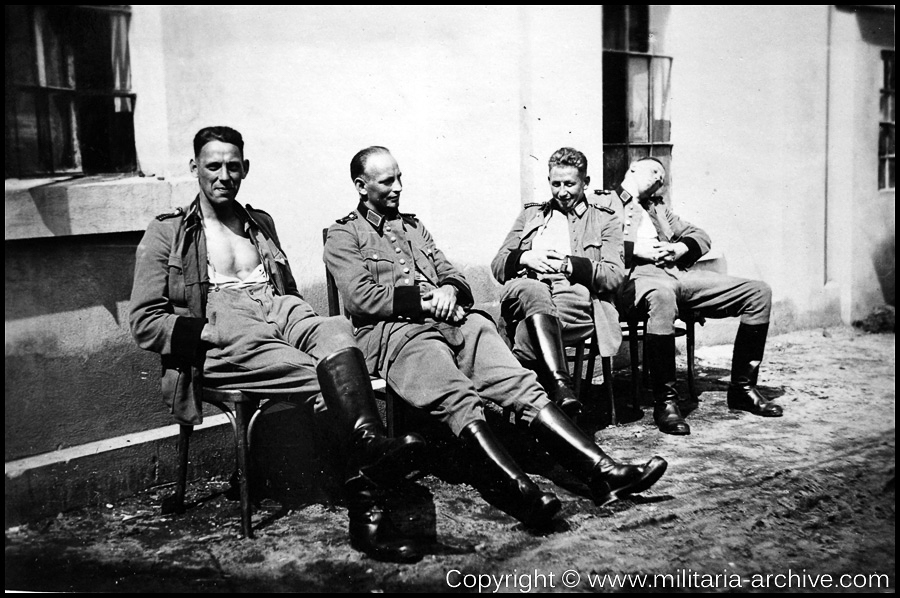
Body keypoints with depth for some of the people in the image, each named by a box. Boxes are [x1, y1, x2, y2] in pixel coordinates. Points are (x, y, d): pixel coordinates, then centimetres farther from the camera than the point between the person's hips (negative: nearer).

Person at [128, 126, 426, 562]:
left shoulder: (261, 223, 29)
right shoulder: (165, 233, 13)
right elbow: (144, 322, 5)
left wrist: (294, 318, 6)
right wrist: (208, 330, -11)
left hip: (279, 315, 3)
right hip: (221, 342, -3)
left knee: (335, 331, -35)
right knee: (337, 379, -31)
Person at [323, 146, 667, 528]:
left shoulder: (413, 226, 31)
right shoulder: (343, 236, 12)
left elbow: (452, 275, 26)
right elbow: (361, 297, -3)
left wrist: (449, 291, 0)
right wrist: (426, 300, -8)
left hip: (452, 321, 5)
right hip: (393, 331, -5)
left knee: (521, 384, -22)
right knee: (459, 400, -37)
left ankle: (600, 470, -32)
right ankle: (519, 492, -55)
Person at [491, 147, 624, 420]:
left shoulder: (605, 219, 22)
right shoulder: (530, 214, 30)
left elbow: (615, 275, 7)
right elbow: (497, 265, 21)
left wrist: (569, 264, -7)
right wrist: (525, 258, -1)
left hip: (575, 297, -1)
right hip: (523, 292, 1)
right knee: (535, 291, -39)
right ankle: (560, 386, -51)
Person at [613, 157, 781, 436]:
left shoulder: (657, 208, 35)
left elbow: (700, 236, 28)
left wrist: (680, 248, 5)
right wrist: (636, 249, -12)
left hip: (677, 273, 7)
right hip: (637, 275, -7)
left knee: (758, 291, -5)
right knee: (662, 293, -44)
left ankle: (742, 386, 2)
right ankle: (665, 399, -32)